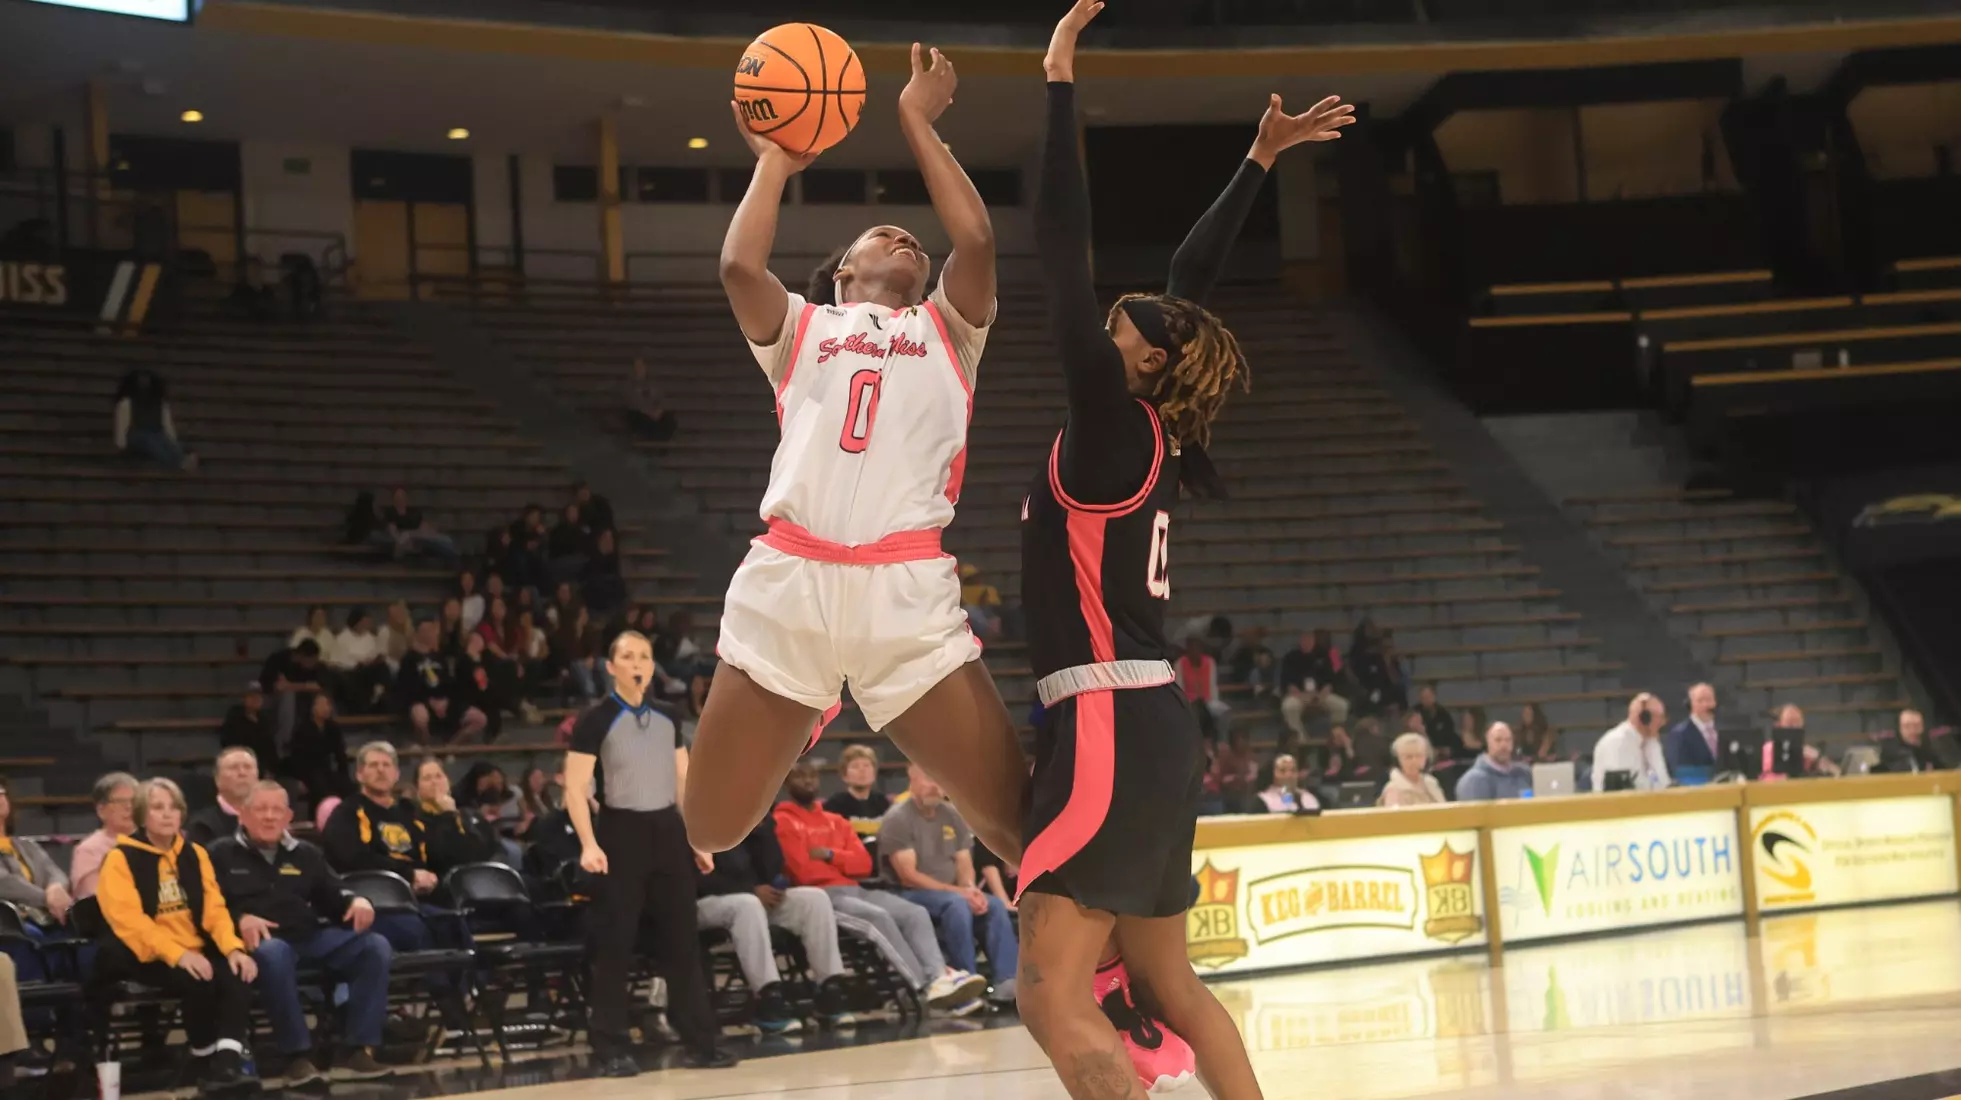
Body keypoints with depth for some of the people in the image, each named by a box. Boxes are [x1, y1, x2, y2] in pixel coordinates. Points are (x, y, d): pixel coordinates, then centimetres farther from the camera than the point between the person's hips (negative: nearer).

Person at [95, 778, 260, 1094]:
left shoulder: (194, 854, 14)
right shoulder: (122, 858, -3)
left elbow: (214, 908, 7)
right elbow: (129, 920, -14)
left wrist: (233, 948, -13)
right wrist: (178, 954, -25)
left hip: (196, 951, 5)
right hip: (149, 956, -5)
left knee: (238, 974, -26)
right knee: (197, 982, -33)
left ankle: (227, 1064, -36)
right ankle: (208, 1063, -16)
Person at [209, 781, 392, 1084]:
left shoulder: (306, 854, 25)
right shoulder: (223, 854, 11)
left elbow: (333, 896, 24)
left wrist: (356, 901, -1)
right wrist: (239, 920, -20)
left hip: (312, 936, 5)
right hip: (262, 940, -5)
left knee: (375, 946, -19)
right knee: (274, 953, -43)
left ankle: (356, 1049, -20)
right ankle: (298, 1055, -35)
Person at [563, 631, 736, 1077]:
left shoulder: (667, 719, 11)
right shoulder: (596, 720, -5)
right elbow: (575, 788, -9)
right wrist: (589, 844, -19)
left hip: (667, 830, 5)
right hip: (620, 831, -5)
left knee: (681, 938, 6)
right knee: (614, 943, -3)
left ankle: (701, 1040, 11)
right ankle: (613, 1049, 3)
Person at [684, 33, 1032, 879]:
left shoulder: (946, 329, 23)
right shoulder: (802, 329, 21)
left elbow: (976, 241, 5)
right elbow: (739, 266, 1)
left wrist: (917, 124, 14)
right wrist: (775, 161, 17)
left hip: (908, 593, 0)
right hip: (785, 586, 0)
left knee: (1017, 822, -2)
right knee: (702, 838, 2)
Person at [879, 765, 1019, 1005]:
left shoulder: (952, 816, 12)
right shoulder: (898, 819, -9)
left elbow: (964, 863, 10)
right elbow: (908, 875, -15)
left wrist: (970, 888, -15)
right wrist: (957, 891, -21)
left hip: (952, 893, 6)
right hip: (912, 895, -6)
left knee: (996, 905, -19)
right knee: (956, 904, -35)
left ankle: (1006, 982, -28)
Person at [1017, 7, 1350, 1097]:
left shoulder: (1113, 424, -8)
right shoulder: (1150, 433, 12)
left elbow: (1064, 258, -12)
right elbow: (1188, 290, 22)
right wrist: (1259, 163, 26)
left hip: (1114, 729, -10)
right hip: (1145, 726, 10)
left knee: (1053, 996, -15)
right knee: (1161, 980, 18)